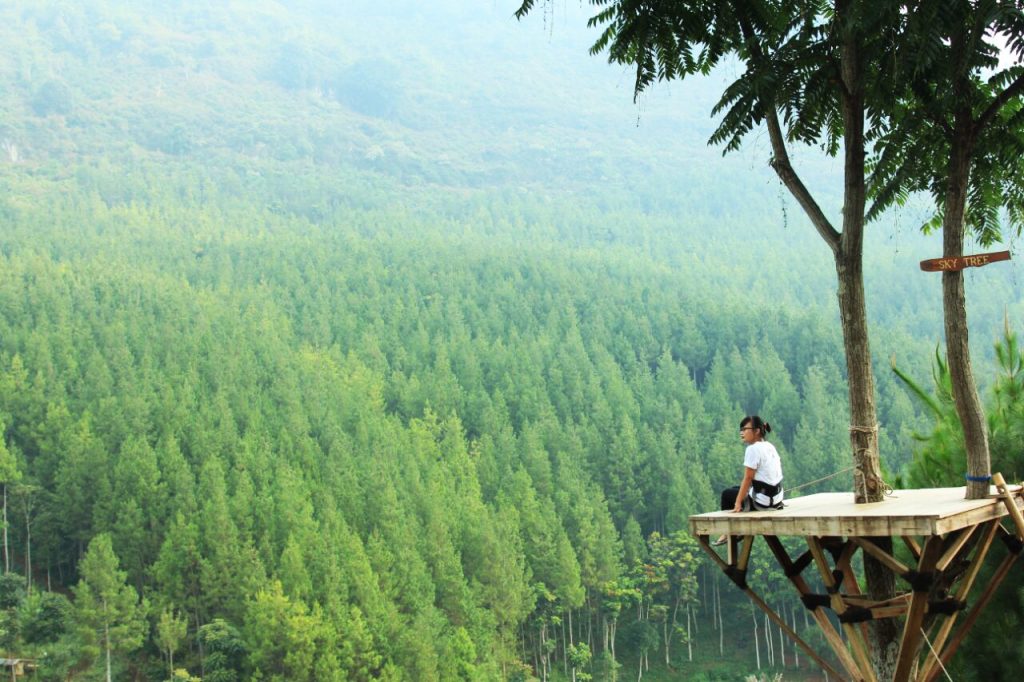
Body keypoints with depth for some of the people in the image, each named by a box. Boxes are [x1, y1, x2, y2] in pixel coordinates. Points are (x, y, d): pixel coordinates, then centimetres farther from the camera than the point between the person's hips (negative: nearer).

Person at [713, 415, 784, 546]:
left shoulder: (753, 449, -16)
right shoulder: (770, 447, 9)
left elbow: (748, 478, -17)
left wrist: (738, 503, -12)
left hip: (761, 502, -8)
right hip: (776, 499, 8)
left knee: (727, 495, 14)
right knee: (736, 489, 26)